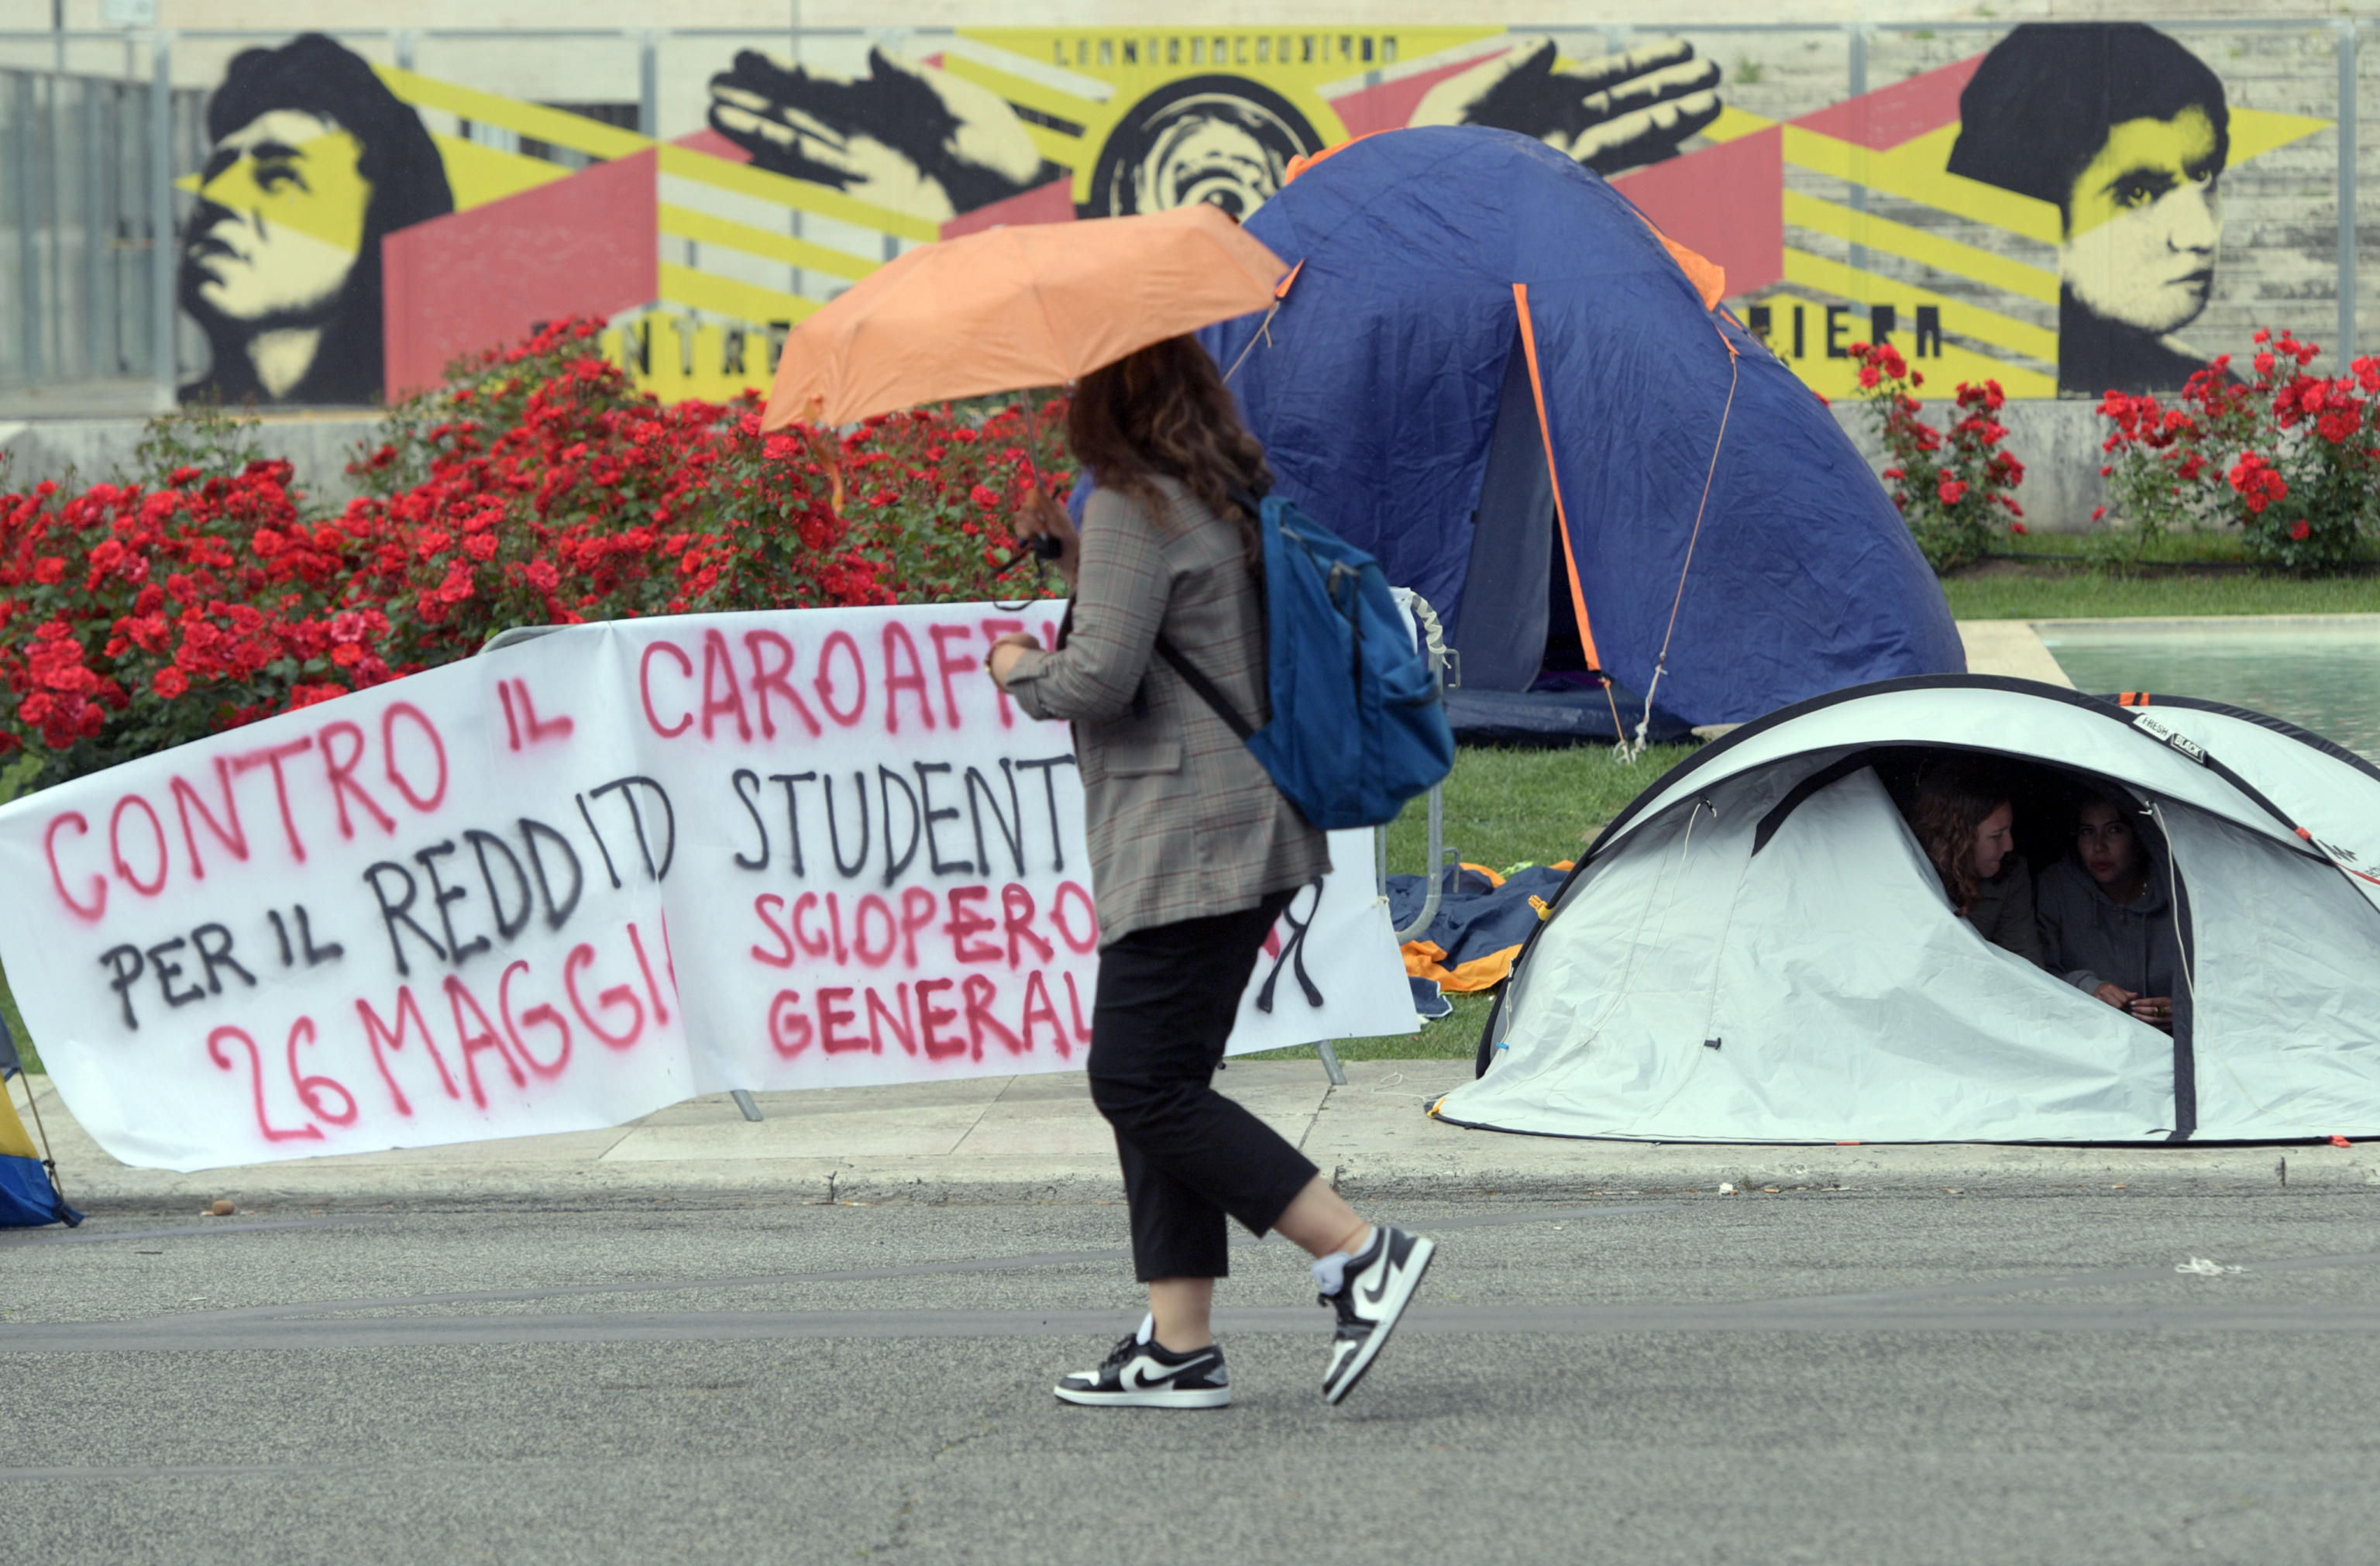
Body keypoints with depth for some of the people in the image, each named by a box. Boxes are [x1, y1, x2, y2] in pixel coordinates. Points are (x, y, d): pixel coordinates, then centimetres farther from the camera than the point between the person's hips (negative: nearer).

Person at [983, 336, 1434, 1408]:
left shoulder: (1133, 510, -14)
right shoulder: (1227, 503, 16)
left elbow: (1099, 678, -20)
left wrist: (1018, 668, 0)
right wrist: (1069, 553, 20)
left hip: (1183, 842, -10)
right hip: (1248, 831, 10)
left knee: (1143, 1084, -8)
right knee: (1154, 1085, 11)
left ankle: (1360, 1256, -13)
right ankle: (1179, 1348, 8)